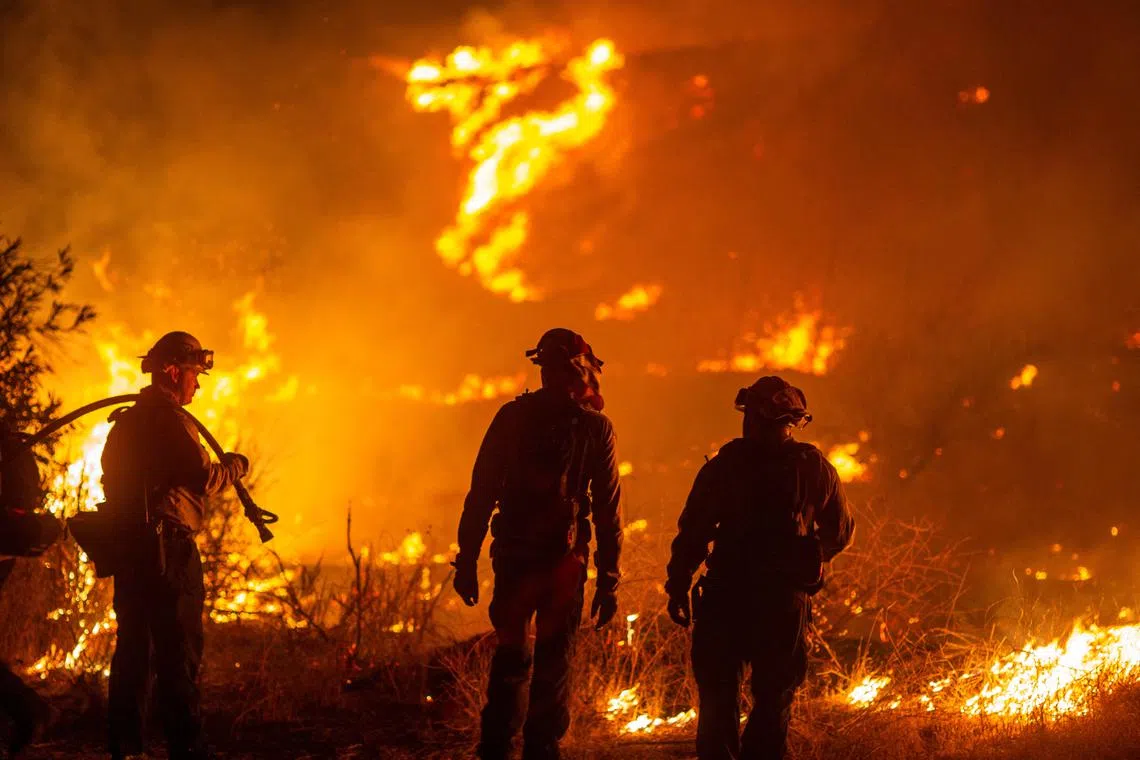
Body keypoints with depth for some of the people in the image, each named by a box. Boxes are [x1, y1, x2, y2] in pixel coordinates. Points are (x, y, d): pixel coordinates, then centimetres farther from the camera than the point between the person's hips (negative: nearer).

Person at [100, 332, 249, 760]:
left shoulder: (126, 422, 17)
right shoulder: (169, 419, -12)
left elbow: (113, 480, 23)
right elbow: (204, 479, -18)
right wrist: (235, 467, 0)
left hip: (126, 547, 9)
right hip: (166, 550, -9)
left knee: (132, 652, 12)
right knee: (178, 653, -7)